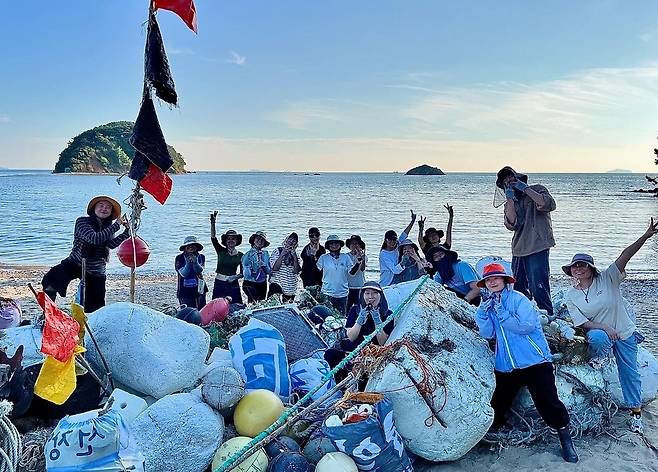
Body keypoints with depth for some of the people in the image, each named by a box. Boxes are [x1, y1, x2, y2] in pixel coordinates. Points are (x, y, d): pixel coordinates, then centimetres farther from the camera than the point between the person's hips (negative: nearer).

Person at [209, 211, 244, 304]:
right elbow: (213, 238, -10)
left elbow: (243, 272, 8)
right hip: (219, 284, 0)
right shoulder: (221, 251, 4)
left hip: (233, 285, 0)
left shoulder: (240, 255, 5)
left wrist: (236, 277, -12)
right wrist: (213, 223, -22)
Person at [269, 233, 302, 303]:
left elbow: (296, 271, -2)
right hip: (276, 284, -3)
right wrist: (282, 254, -12)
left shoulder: (295, 254, 11)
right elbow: (274, 268, -10)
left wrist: (295, 257, -9)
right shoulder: (277, 251, 3)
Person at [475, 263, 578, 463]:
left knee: (546, 401, -10)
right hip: (505, 365, 5)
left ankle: (565, 437, 9)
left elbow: (527, 326, -19)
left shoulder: (518, 299, -7)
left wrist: (502, 314, -20)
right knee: (497, 405, 7)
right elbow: (488, 334, 1)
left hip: (534, 361, -5)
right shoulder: (489, 305, 11)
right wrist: (483, 313, -14)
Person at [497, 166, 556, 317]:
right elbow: (511, 225, 0)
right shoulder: (510, 204, 19)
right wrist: (510, 199, -5)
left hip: (537, 249, -6)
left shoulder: (537, 190, 7)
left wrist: (526, 189, -9)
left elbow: (549, 205, -14)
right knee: (519, 290, 9)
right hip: (518, 250, 6)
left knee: (539, 290, -12)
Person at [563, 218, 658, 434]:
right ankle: (599, 357, -1)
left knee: (629, 372, 5)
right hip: (599, 331, 0)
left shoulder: (607, 279, -12)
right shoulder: (571, 296, -8)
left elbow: (625, 256, -24)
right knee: (597, 338, -36)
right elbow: (582, 323, -11)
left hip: (624, 332, 0)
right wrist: (605, 328, -26)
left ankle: (636, 411, 23)